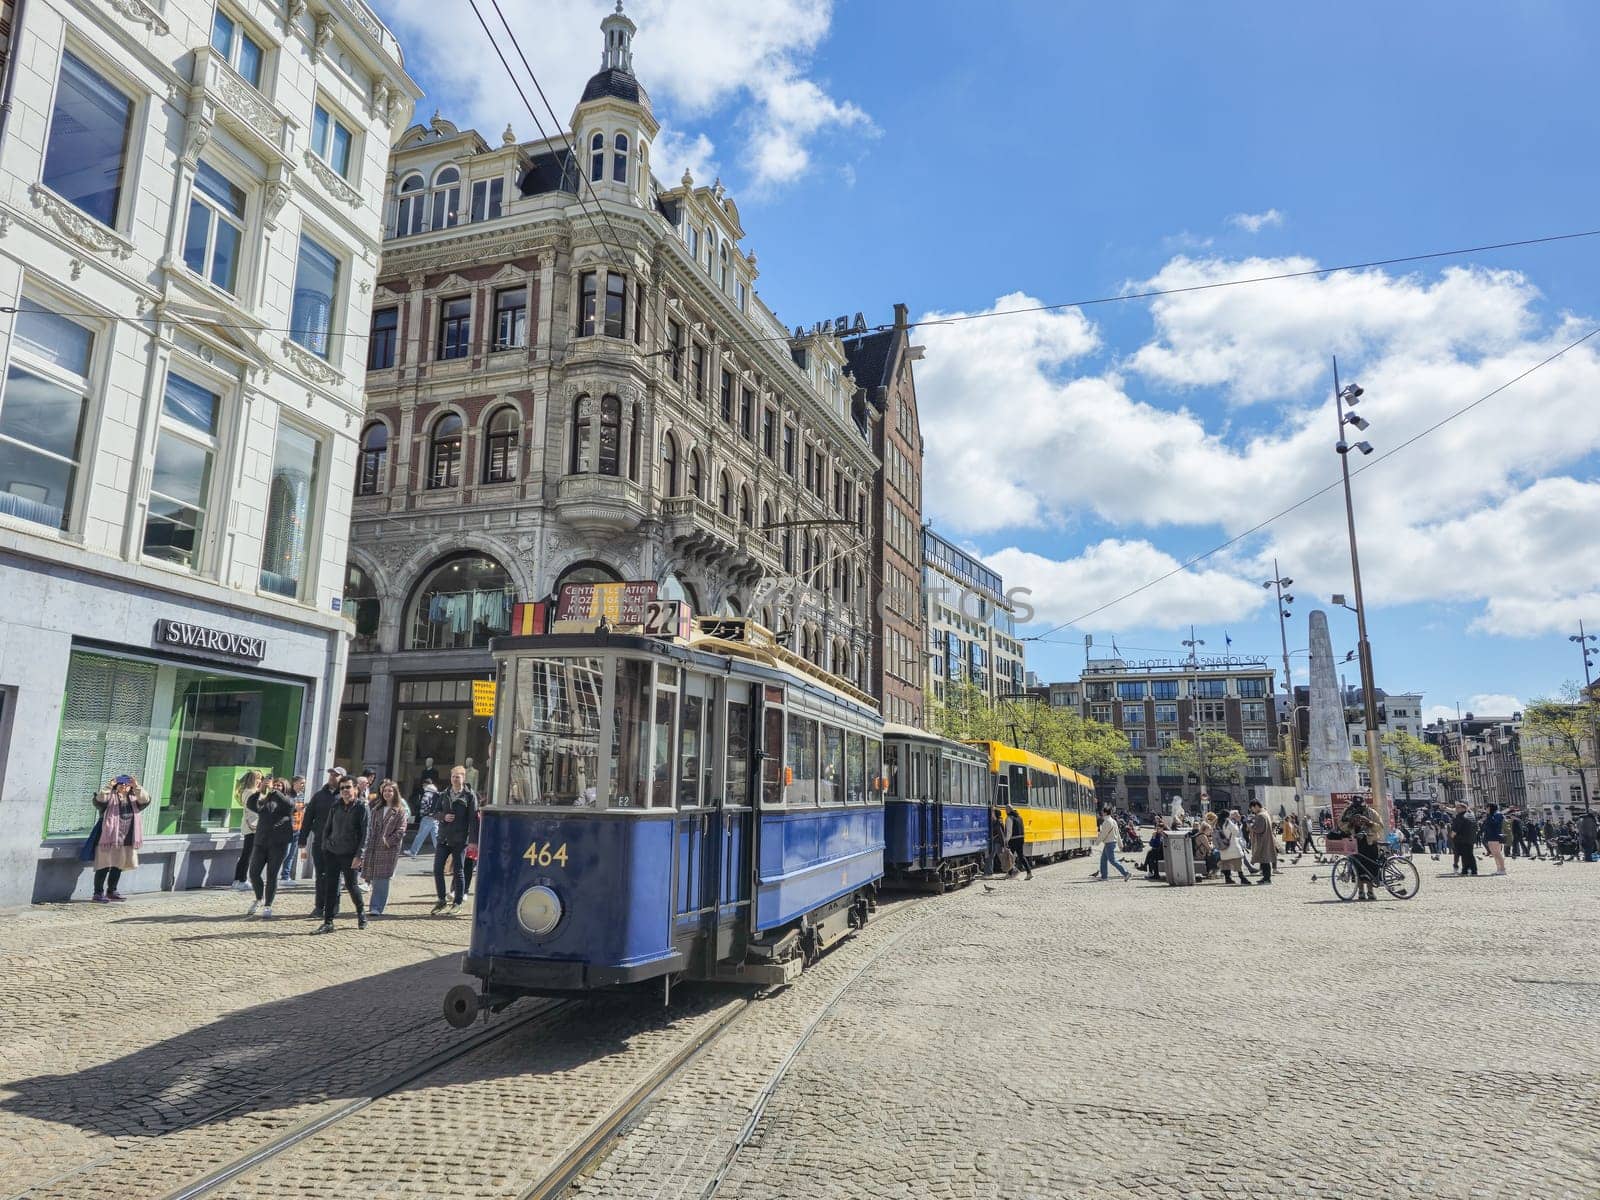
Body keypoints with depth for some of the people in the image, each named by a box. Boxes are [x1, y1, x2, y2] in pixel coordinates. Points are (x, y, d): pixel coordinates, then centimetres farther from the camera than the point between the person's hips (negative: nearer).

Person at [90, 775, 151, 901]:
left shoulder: (133, 799, 14)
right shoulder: (110, 796, 2)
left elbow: (145, 800, -5)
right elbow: (99, 800, -18)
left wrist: (136, 787, -17)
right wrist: (109, 786, -28)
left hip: (127, 841, 5)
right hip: (108, 838, -5)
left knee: (118, 867, 14)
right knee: (104, 867, -3)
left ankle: (112, 891, 26)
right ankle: (98, 893, 4)